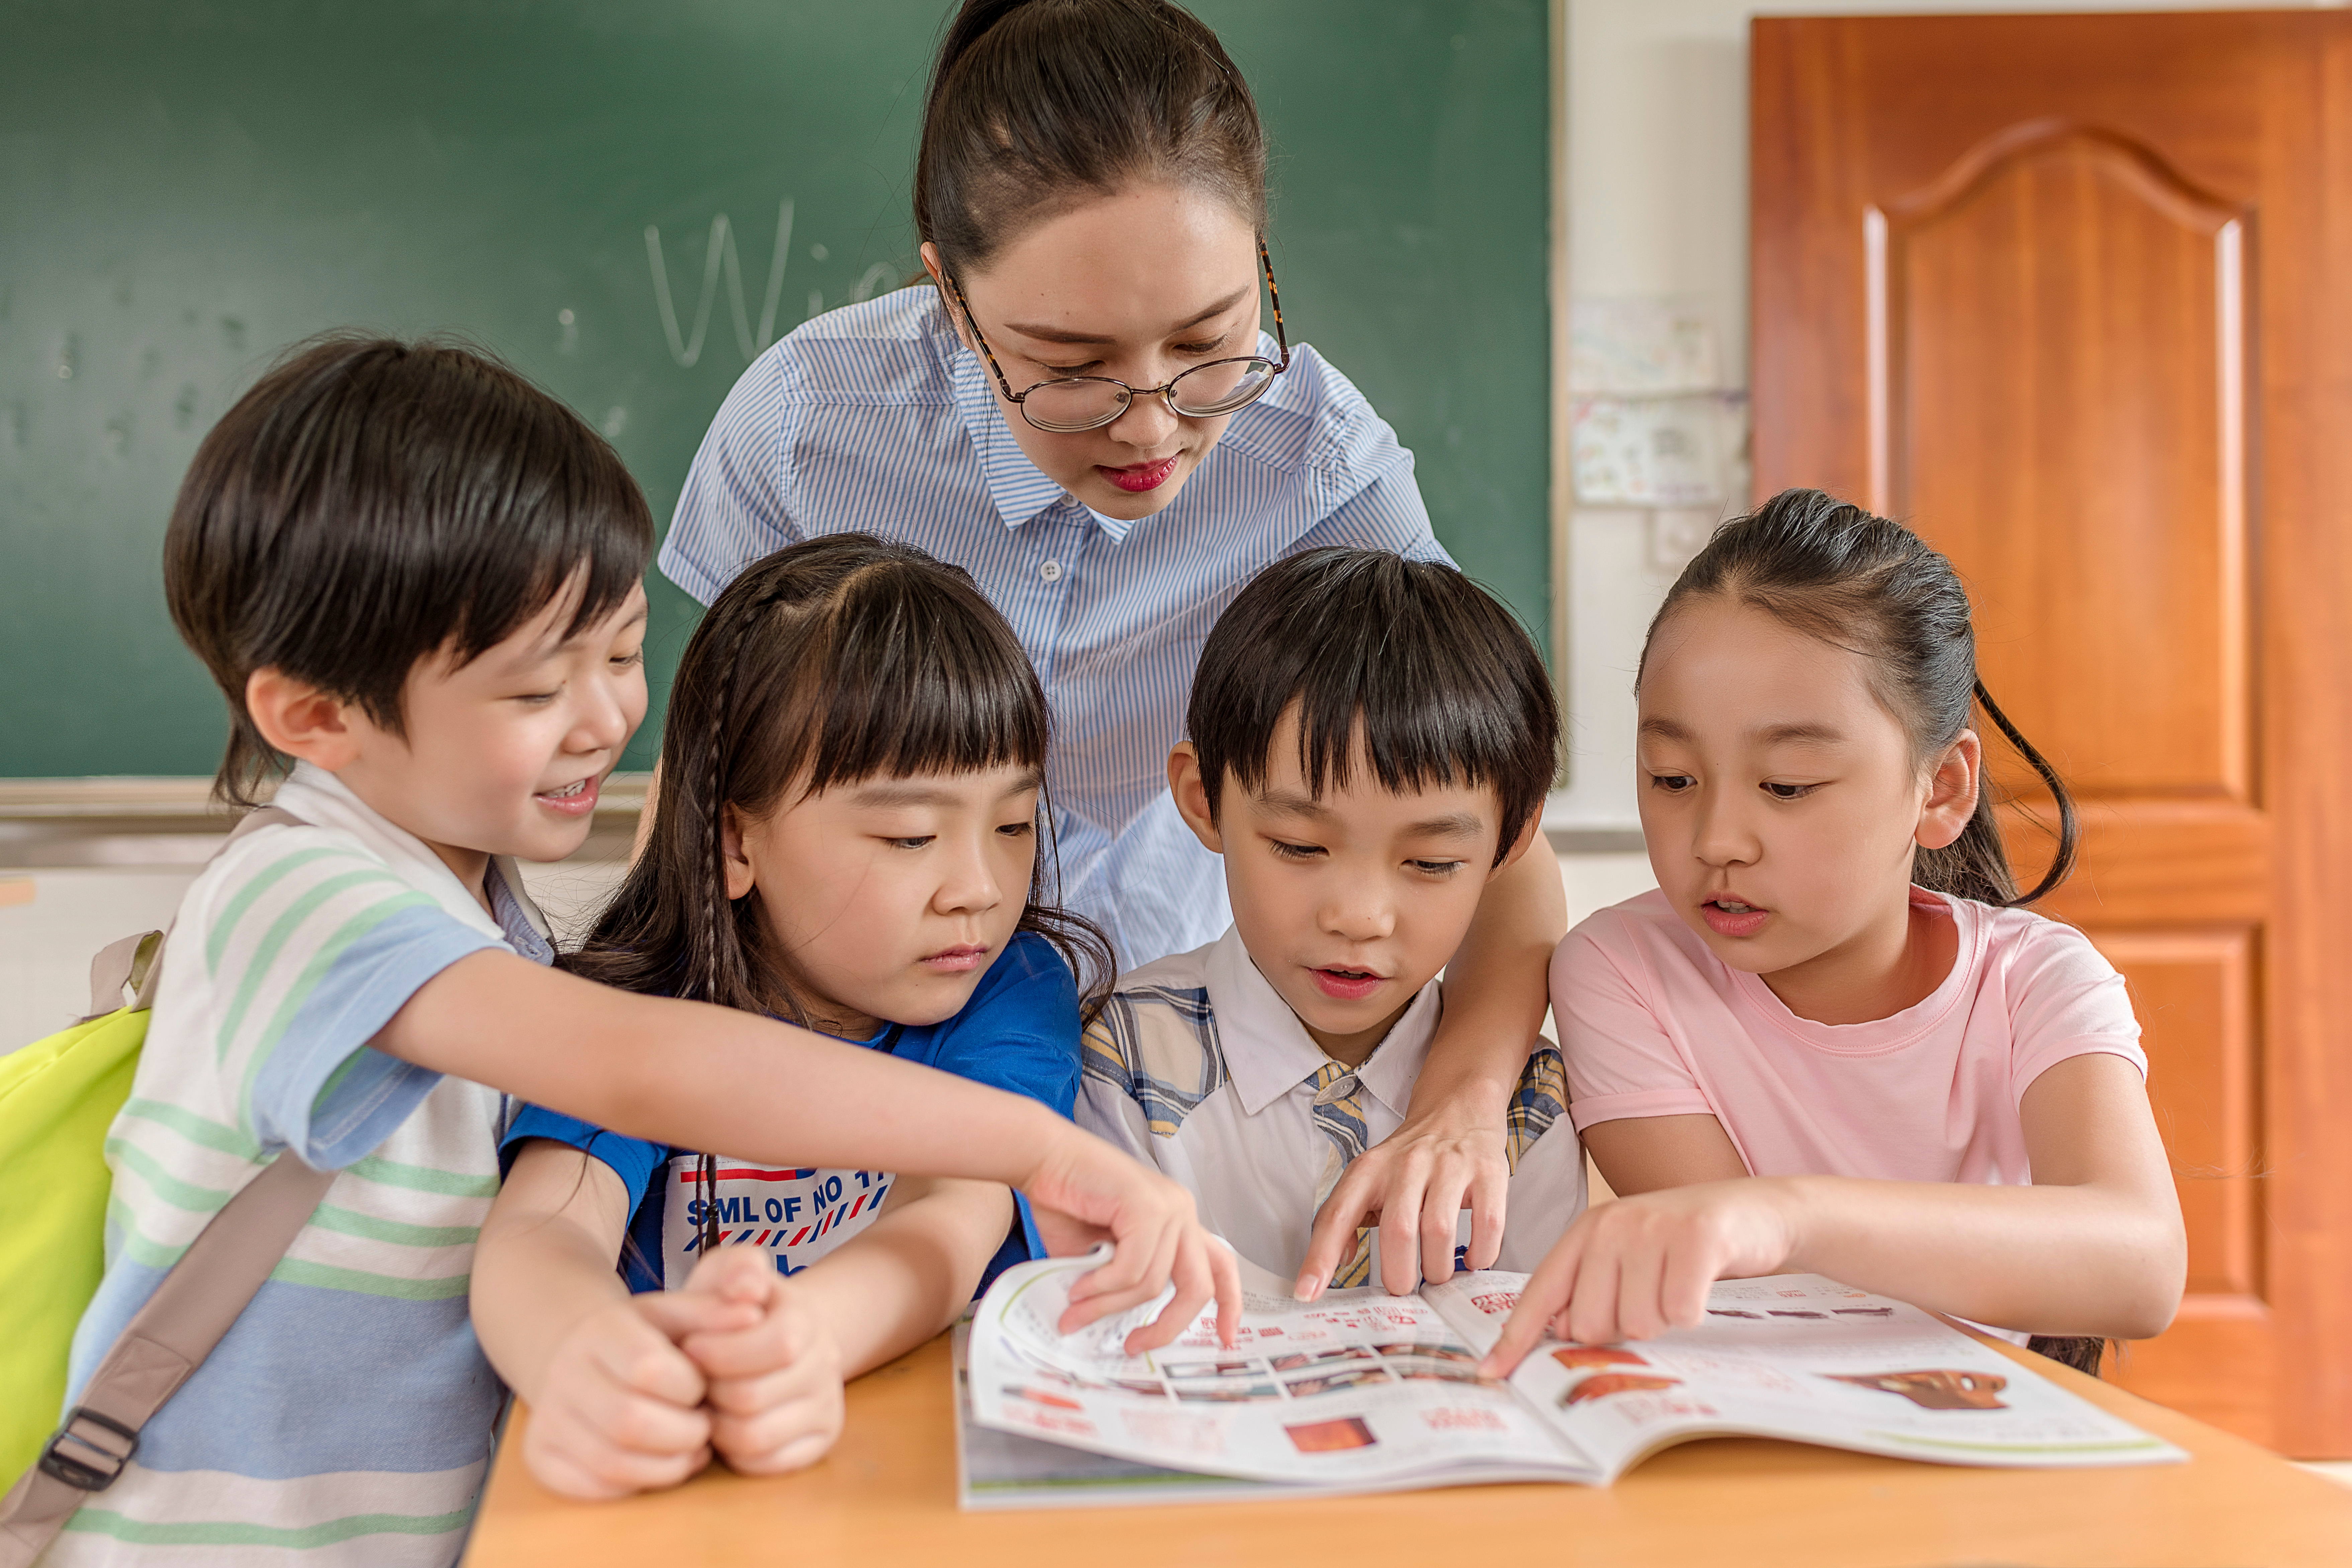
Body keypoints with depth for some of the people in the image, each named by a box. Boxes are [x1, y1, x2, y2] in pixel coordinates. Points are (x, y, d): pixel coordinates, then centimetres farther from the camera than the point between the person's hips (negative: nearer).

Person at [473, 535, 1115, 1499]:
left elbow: (950, 1222, -19)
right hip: (686, 1487, 1)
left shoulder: (1016, 991, -4)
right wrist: (584, 1355, -41)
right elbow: (541, 1228, -19)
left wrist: (799, 1336, -39)